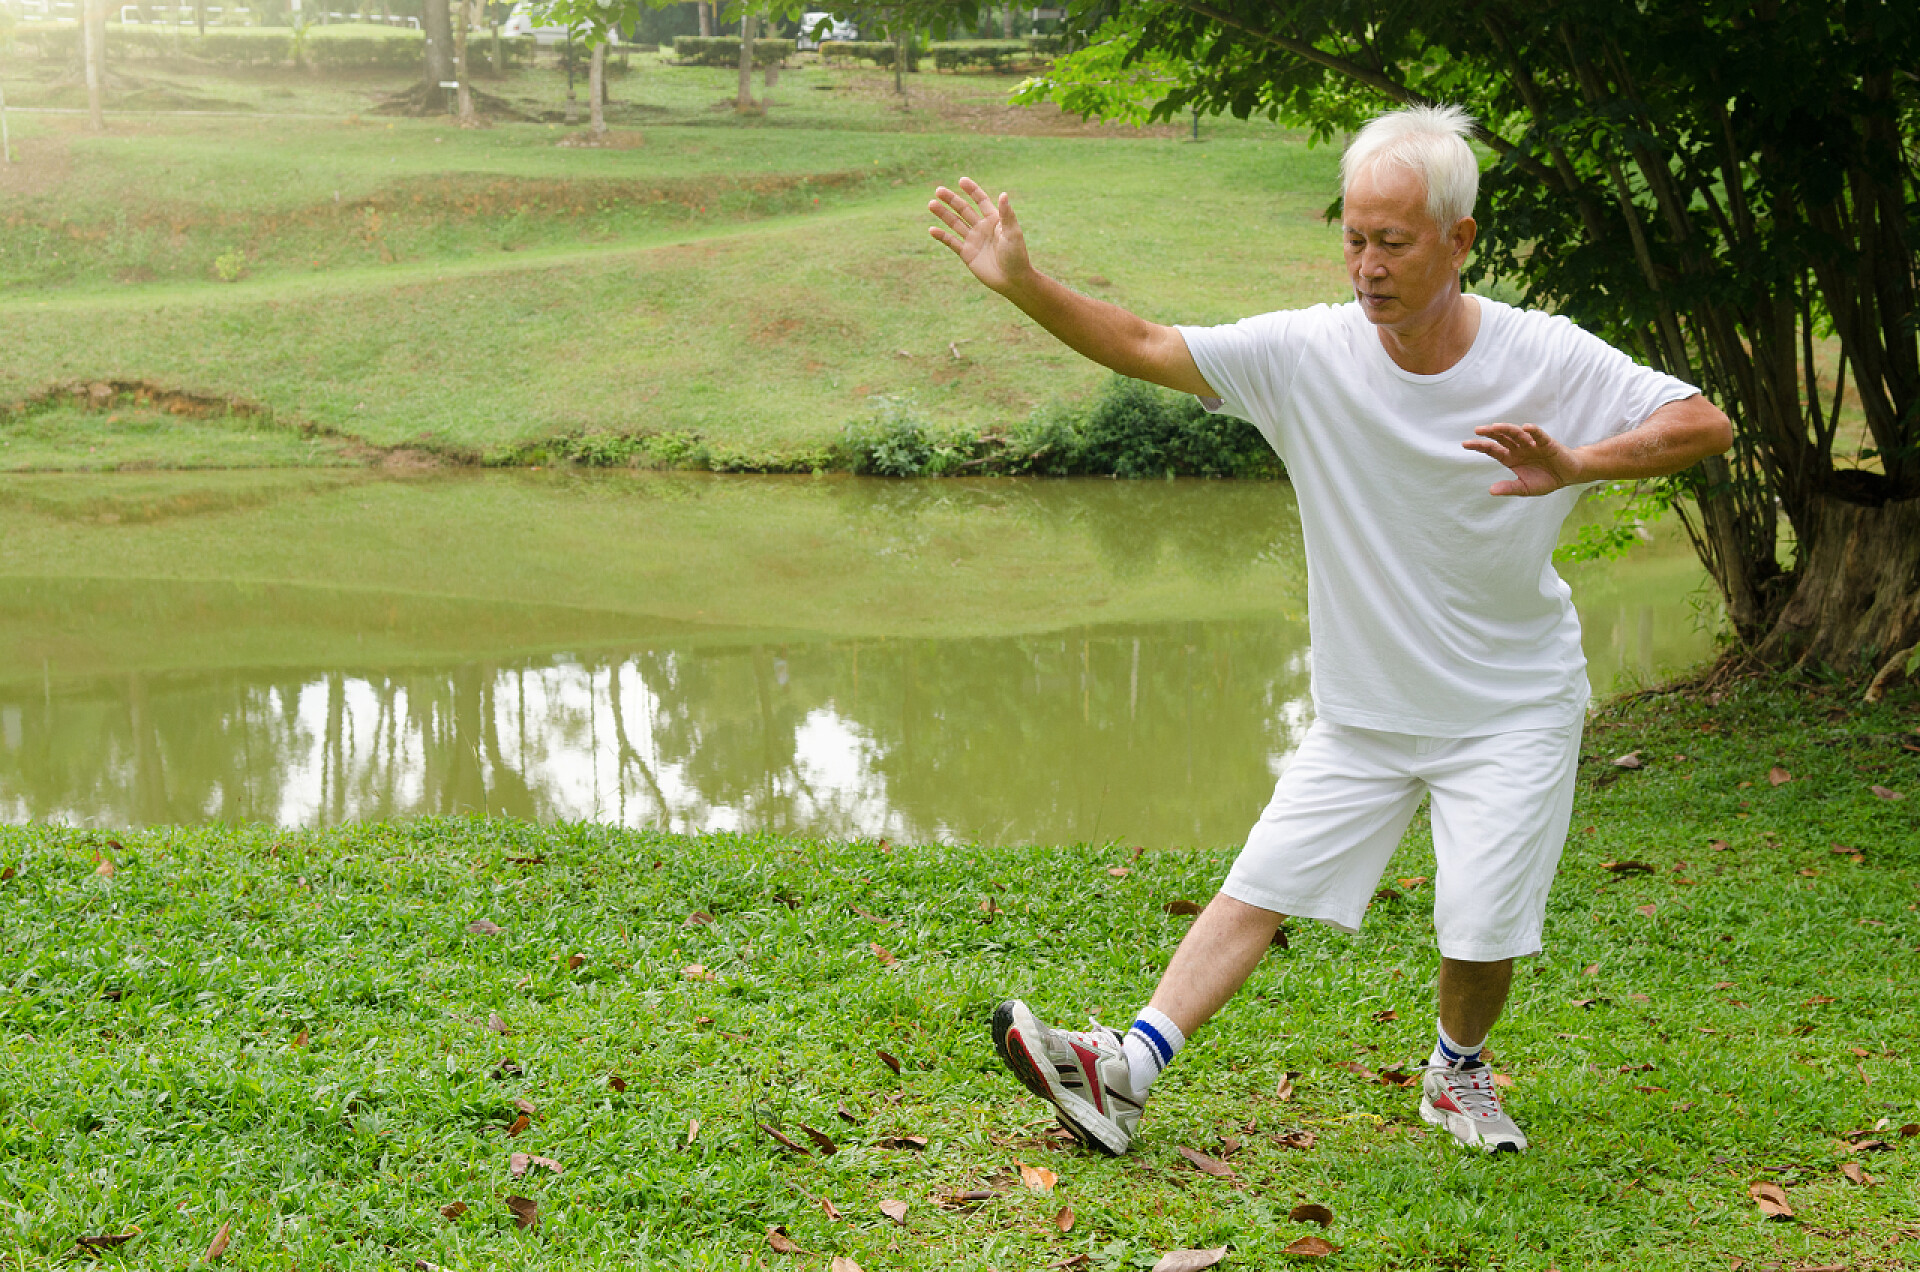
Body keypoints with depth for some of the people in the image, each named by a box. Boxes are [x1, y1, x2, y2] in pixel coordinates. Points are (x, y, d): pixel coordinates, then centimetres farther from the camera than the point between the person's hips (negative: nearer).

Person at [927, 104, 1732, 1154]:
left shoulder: (1549, 360, -14)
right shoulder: (1306, 352, -12)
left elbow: (1706, 424, -13)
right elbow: (1142, 346, -10)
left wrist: (1575, 465, -30)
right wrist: (1021, 284, -24)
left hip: (1513, 711, -1)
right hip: (1364, 706, 2)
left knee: (1482, 928, -5)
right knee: (1261, 883, -3)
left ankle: (1459, 1071, 25)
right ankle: (1129, 1070, -2)